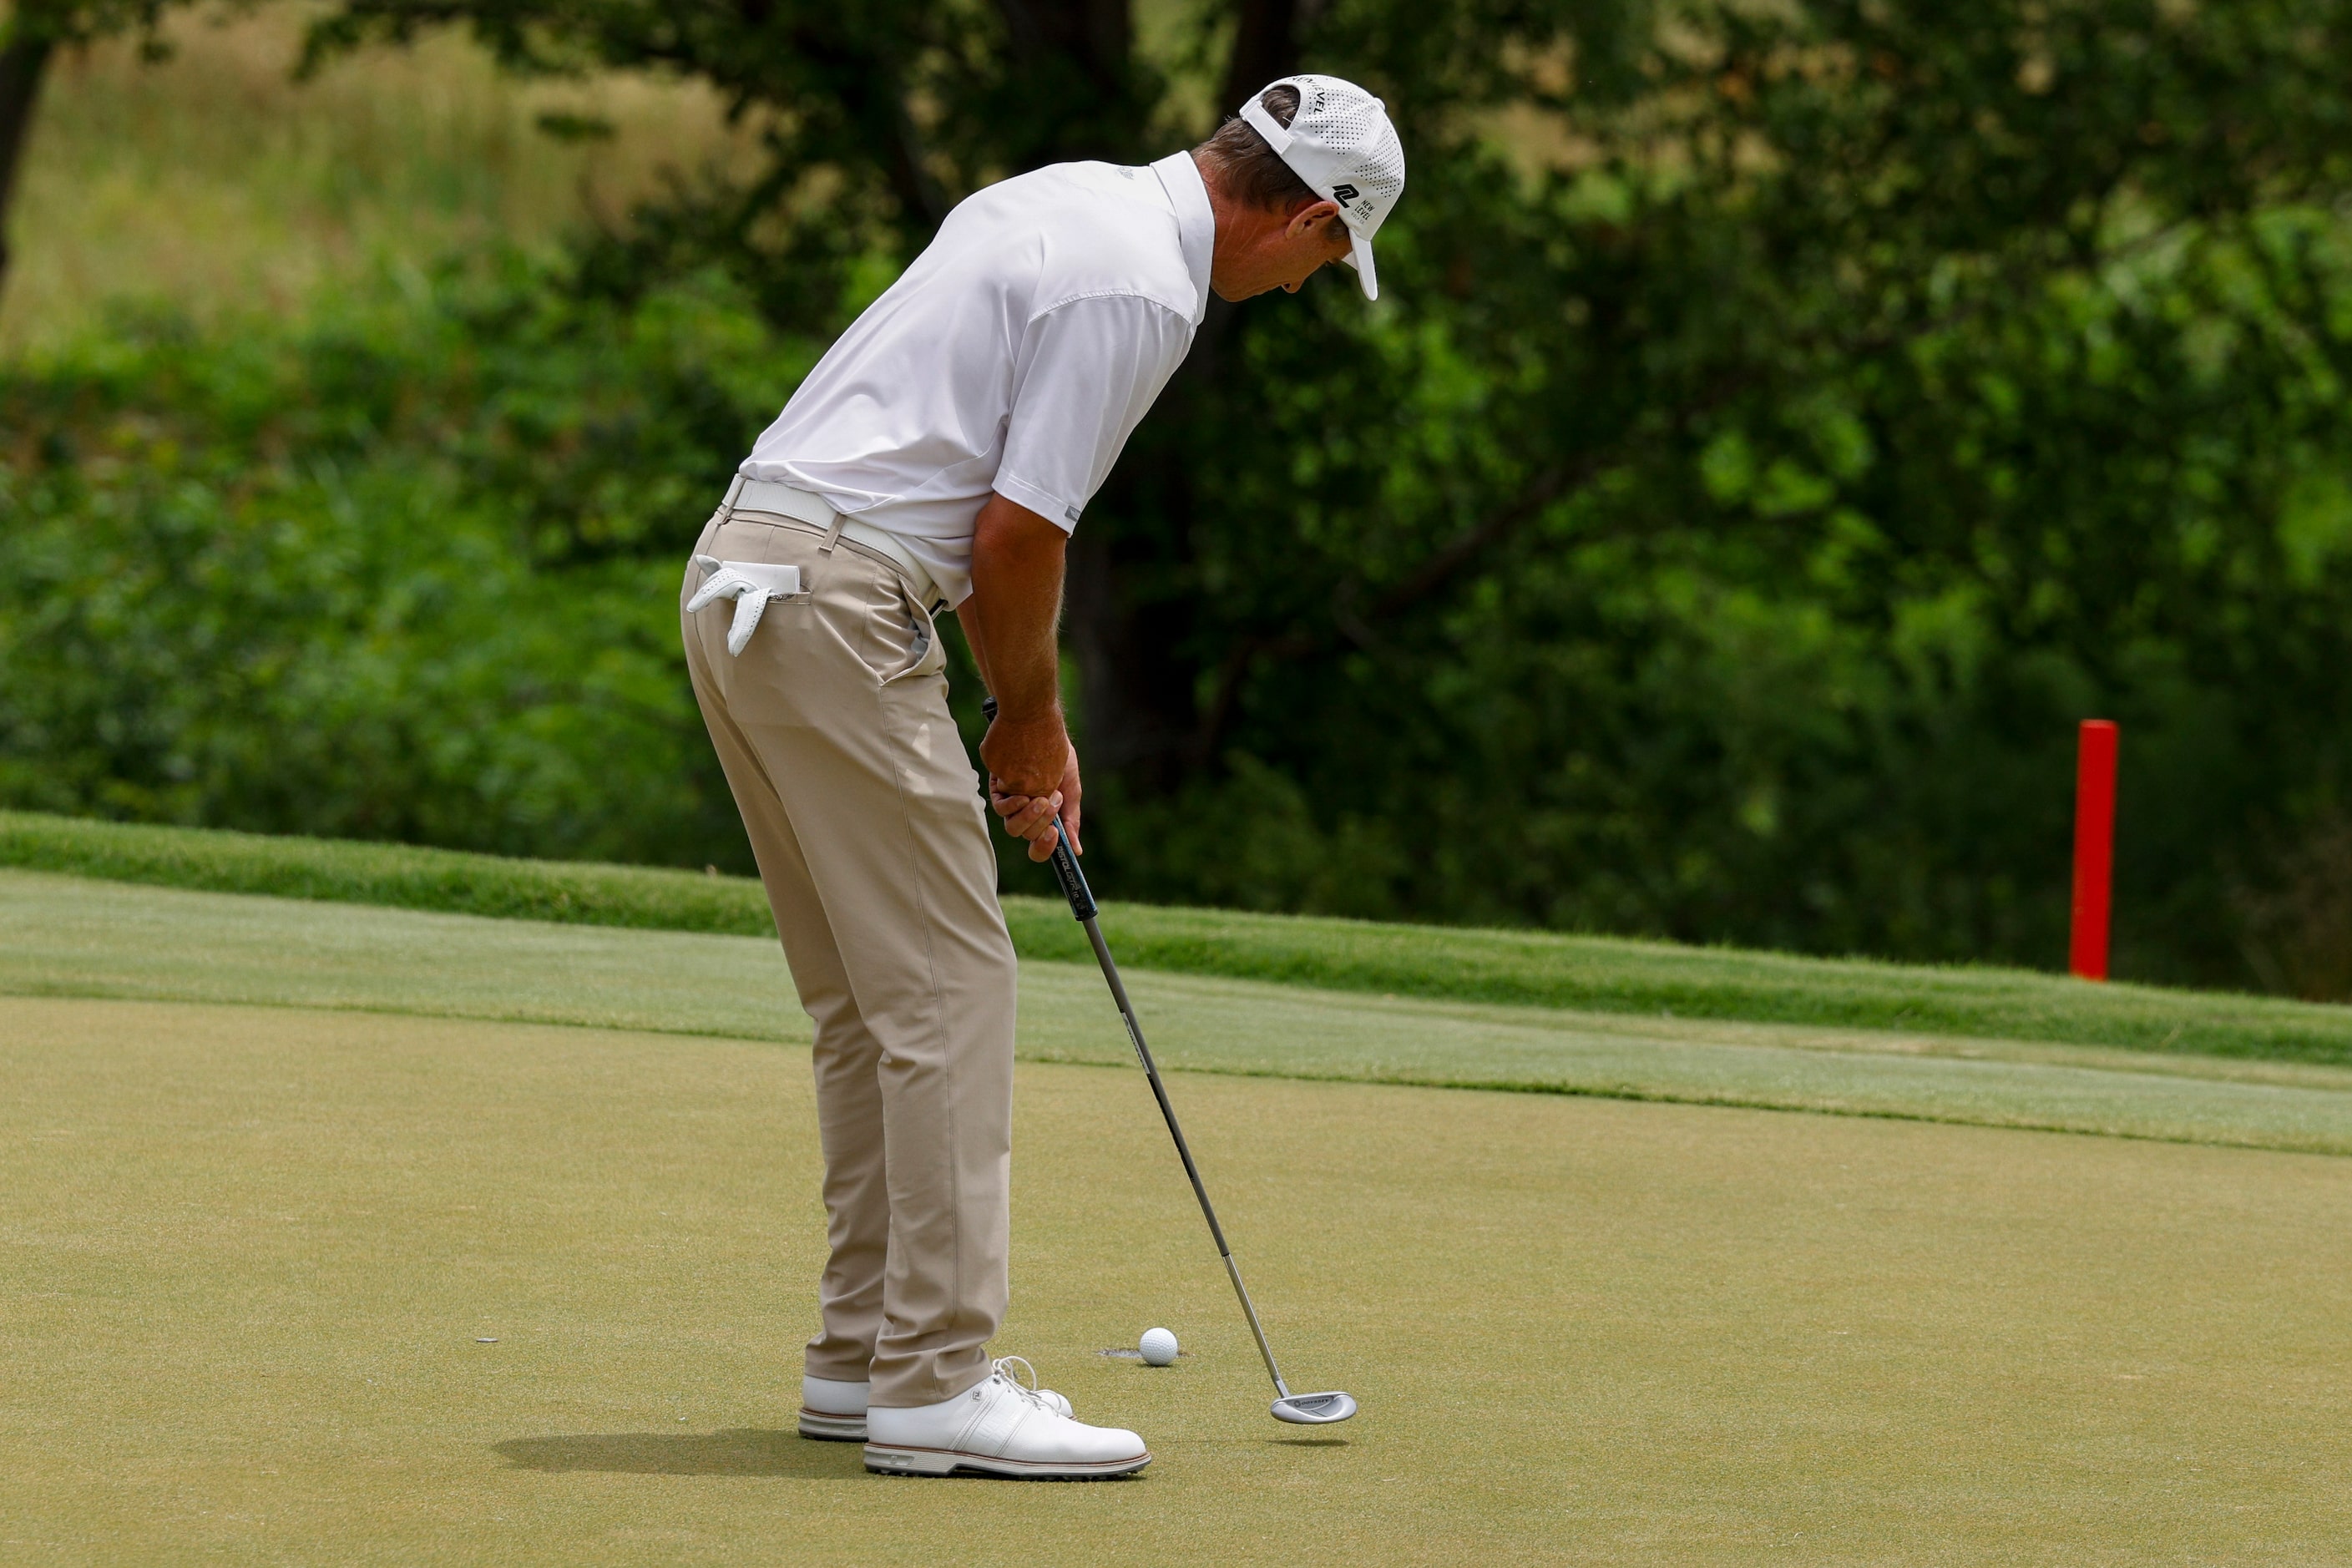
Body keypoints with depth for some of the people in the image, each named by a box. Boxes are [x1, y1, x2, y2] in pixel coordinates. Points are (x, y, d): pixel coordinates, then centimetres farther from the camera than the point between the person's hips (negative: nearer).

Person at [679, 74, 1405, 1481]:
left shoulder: (1068, 204, 18)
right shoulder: (1142, 286, -13)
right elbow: (1017, 534, -14)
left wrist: (1031, 713, 21)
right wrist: (1029, 719, 3)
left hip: (744, 580, 10)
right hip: (836, 607, -10)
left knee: (878, 1000, 15)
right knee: (950, 987, -7)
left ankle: (870, 1354, 19)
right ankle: (940, 1384, -8)